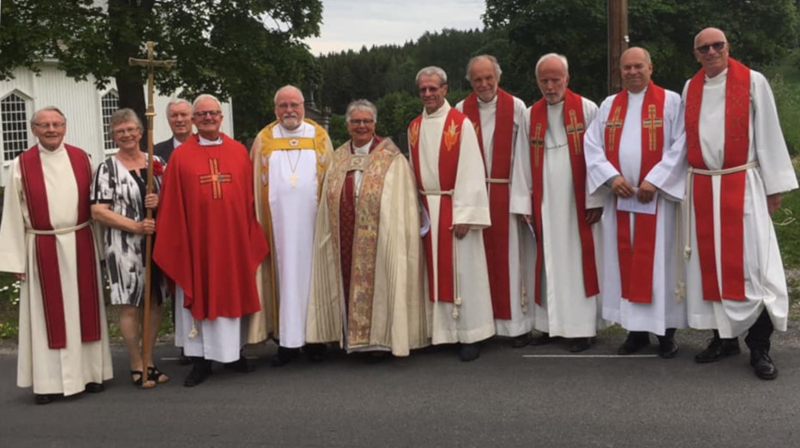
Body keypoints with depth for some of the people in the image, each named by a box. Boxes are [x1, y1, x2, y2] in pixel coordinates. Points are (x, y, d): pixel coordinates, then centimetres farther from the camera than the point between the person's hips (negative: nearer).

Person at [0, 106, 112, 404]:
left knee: (84, 310, 9)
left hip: (81, 246, 2)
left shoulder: (81, 158, 4)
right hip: (43, 249, -2)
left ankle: (90, 373, 20)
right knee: (48, 315, 4)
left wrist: (100, 246, 4)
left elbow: (95, 204, 7)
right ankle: (49, 382, 11)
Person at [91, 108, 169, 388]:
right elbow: (98, 211, -8)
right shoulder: (107, 169, -3)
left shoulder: (156, 163, 9)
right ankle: (137, 367, 12)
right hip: (124, 246, -4)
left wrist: (161, 200, -9)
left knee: (155, 302, 9)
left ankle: (149, 362, 22)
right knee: (130, 305, 0)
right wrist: (135, 226, -17)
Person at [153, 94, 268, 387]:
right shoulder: (180, 156, 0)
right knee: (199, 295, 5)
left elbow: (249, 198, 6)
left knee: (232, 292, 10)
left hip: (234, 237, 2)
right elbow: (172, 206, -1)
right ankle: (202, 360, 13)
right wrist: (176, 242, -4)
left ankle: (233, 352, 25)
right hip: (197, 239, -2)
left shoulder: (239, 151, 5)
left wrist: (252, 235, 3)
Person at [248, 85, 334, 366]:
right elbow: (255, 184, 8)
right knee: (284, 276, 1)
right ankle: (287, 341, 5)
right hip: (278, 222, 0)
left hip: (311, 220, 0)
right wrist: (258, 220, -1)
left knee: (311, 274, 4)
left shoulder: (319, 137, 8)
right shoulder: (264, 140, 8)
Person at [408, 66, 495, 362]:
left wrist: (464, 214, -16)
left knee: (462, 270, -1)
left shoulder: (461, 123, -6)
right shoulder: (414, 127, 11)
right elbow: (414, 170, 13)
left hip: (455, 207, -5)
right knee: (434, 270, 8)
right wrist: (417, 209, 5)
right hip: (425, 208, 5)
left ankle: (470, 334, 8)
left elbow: (470, 171, -11)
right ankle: (439, 330, 16)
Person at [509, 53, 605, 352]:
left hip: (578, 202, -3)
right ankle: (550, 323, 14)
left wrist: (596, 199, -8)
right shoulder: (531, 116, 9)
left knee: (578, 261, 1)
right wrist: (523, 203, 1)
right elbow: (523, 163, 7)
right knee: (548, 262, 6)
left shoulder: (586, 110, 0)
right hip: (544, 203, 3)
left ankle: (582, 327, 7)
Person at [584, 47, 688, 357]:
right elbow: (592, 145, 6)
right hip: (619, 197, 4)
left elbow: (680, 145, -7)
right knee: (625, 262, 4)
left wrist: (654, 180, -15)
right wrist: (612, 176, -9)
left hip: (658, 196, -4)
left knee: (659, 261, -1)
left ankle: (666, 331, 8)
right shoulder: (609, 105, 13)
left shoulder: (671, 102, 1)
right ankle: (636, 330, 13)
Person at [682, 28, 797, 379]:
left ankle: (759, 346, 3)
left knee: (751, 262, -5)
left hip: (742, 185, -3)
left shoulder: (753, 82, -1)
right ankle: (724, 336, 17)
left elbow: (769, 135, -1)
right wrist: (684, 184, 8)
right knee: (711, 262, 6)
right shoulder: (690, 88, 10)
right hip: (702, 187, 4)